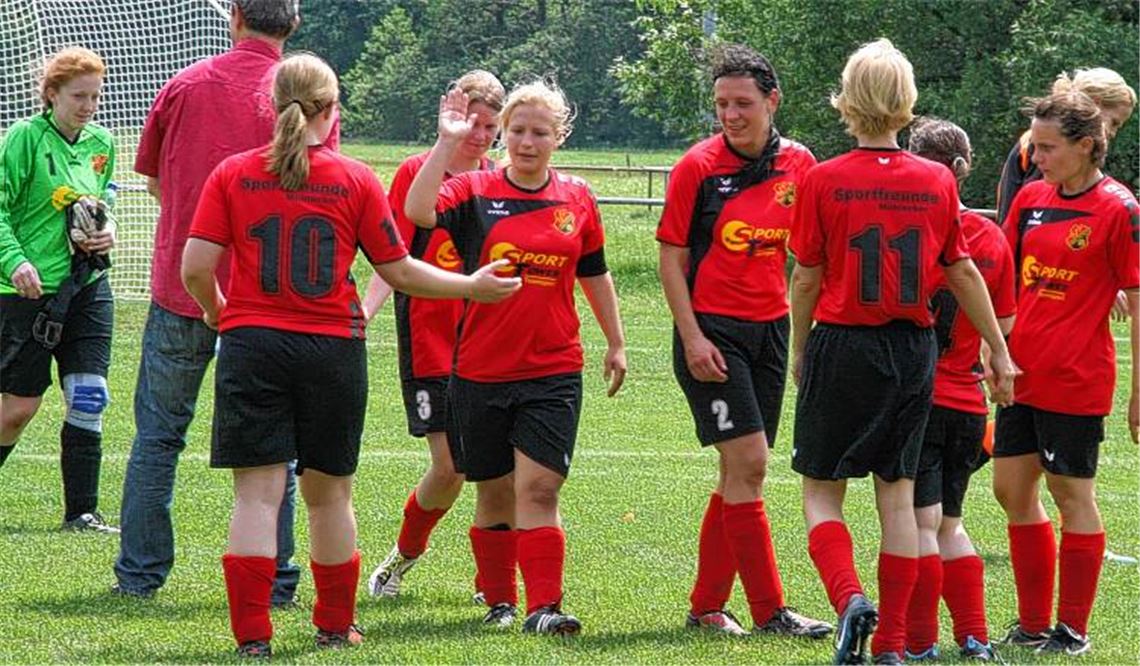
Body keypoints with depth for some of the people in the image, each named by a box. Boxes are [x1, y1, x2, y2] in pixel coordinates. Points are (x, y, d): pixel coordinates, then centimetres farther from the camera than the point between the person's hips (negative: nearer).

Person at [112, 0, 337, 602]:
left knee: (158, 433, 11)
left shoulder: (184, 85, 0)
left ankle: (139, 573, 12)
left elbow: (154, 179, 11)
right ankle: (274, 580, 7)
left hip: (182, 285, 1)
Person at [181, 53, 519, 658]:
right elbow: (399, 272, 4)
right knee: (329, 493, 14)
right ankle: (335, 625, 26)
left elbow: (196, 267, -4)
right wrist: (471, 288, 18)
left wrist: (217, 310, 17)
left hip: (251, 342, 0)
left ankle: (252, 635, -9)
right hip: (333, 351, 0)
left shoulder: (232, 174, 0)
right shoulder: (356, 180, 0)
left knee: (258, 493, -2)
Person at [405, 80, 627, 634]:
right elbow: (419, 212, -22)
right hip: (481, 373, 0)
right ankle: (498, 599, 24)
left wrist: (616, 343, 23)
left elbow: (595, 274, 19)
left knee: (538, 489, -11)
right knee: (494, 493, 9)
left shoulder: (577, 200, 6)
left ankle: (543, 606, -15)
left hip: (554, 371, 0)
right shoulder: (475, 192, -2)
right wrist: (447, 141, -24)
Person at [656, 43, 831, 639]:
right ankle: (768, 610, -7)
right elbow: (671, 256, -5)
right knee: (748, 463, -11)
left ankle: (706, 606, 18)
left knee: (739, 473, 9)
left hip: (771, 328, 5)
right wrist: (692, 338, -12)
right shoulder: (698, 166, -8)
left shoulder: (798, 165, 3)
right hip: (712, 331, -5)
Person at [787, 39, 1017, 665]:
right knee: (898, 497, 10)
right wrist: (1001, 353, 17)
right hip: (914, 352, 3)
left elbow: (807, 279, -3)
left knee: (821, 492, 7)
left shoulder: (825, 180, -9)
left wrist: (799, 353, 11)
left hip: (842, 345, -3)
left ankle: (849, 598, -19)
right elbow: (962, 273, 7)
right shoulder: (938, 182, 0)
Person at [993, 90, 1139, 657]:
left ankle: (1072, 630, 11)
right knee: (1012, 489, 9)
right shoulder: (1031, 198, 7)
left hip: (1075, 379, -7)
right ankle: (1033, 625, 20)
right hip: (1023, 371, 7)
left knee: (1071, 493, 1)